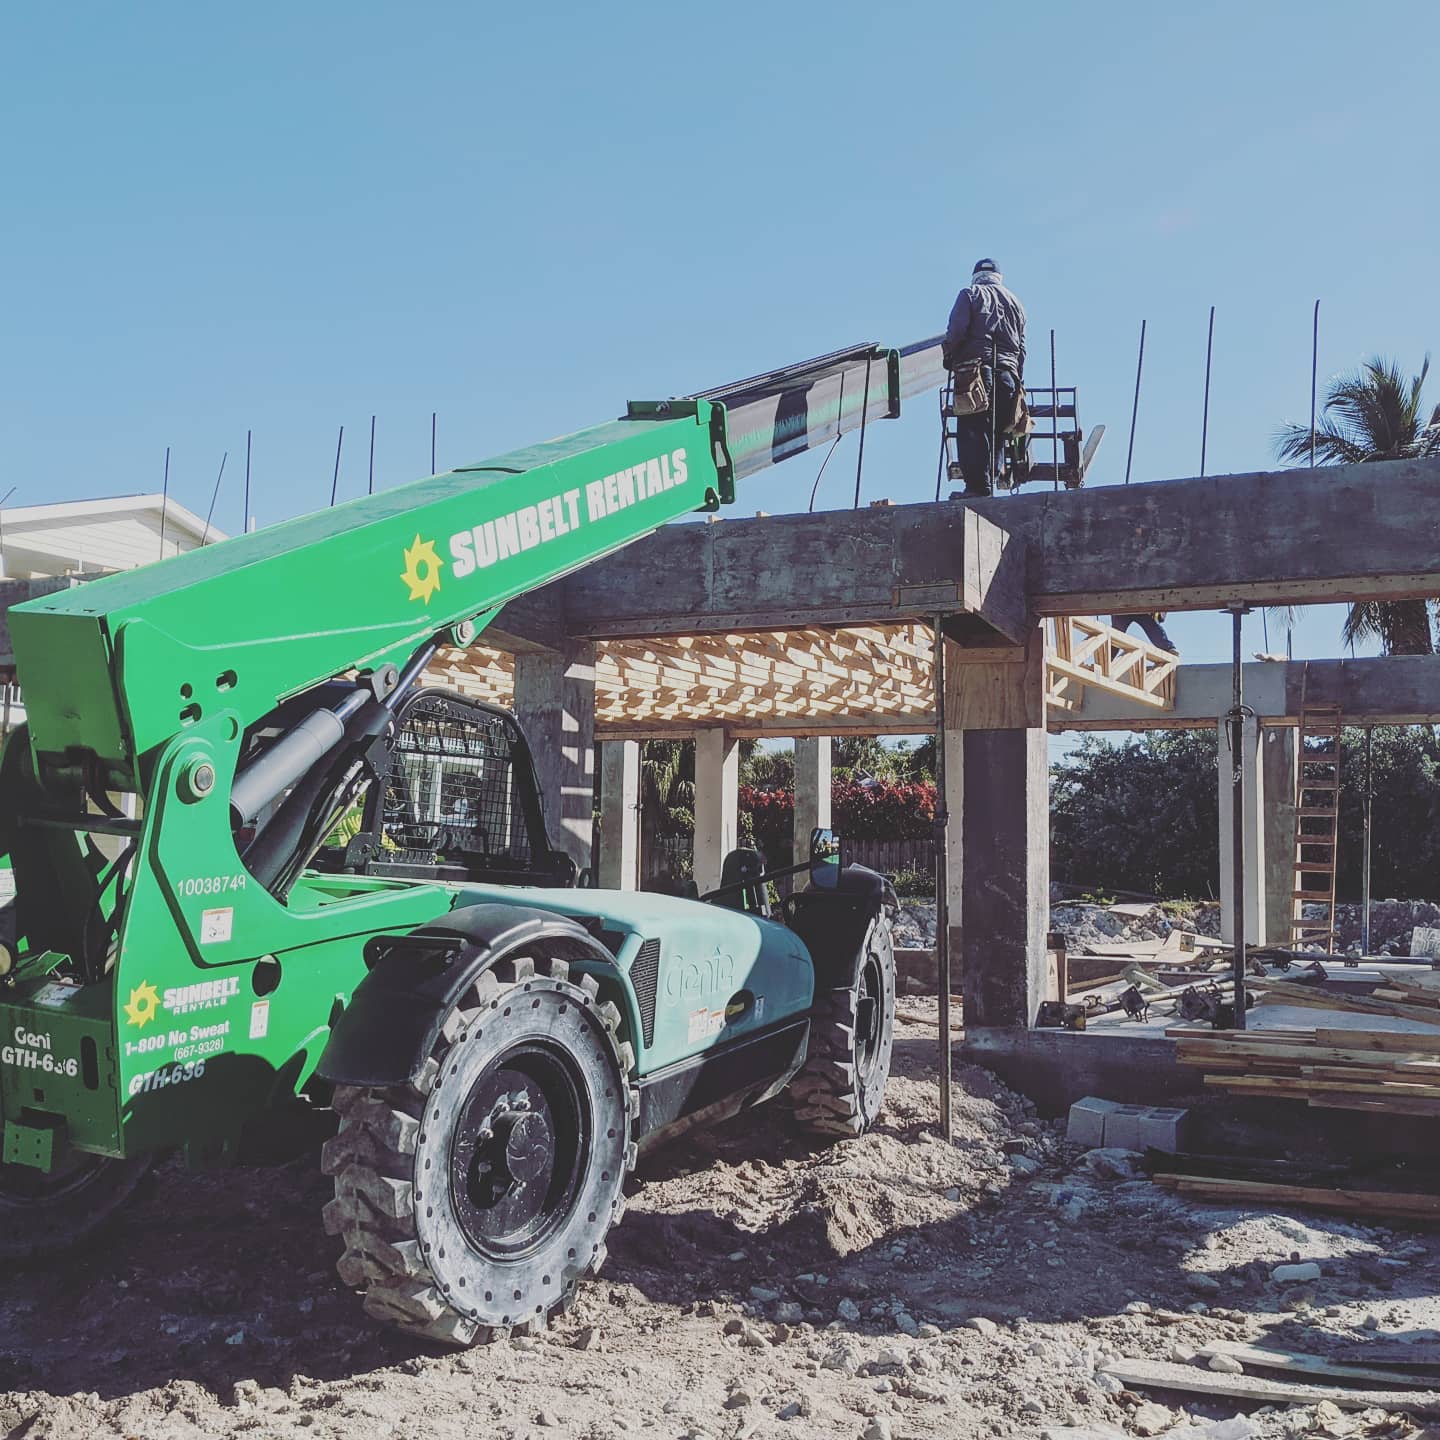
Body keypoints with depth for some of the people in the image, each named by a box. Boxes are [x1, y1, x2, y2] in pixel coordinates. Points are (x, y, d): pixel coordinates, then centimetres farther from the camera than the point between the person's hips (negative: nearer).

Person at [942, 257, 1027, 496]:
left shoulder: (970, 294, 12)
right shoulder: (1015, 303, 25)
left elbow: (956, 330, -4)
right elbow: (1022, 347, 19)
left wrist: (949, 358, 9)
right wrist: (1018, 382, 20)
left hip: (975, 368, -5)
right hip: (1008, 373, 5)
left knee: (972, 430, -11)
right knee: (996, 431, 6)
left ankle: (977, 485, -22)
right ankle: (992, 479, -3)